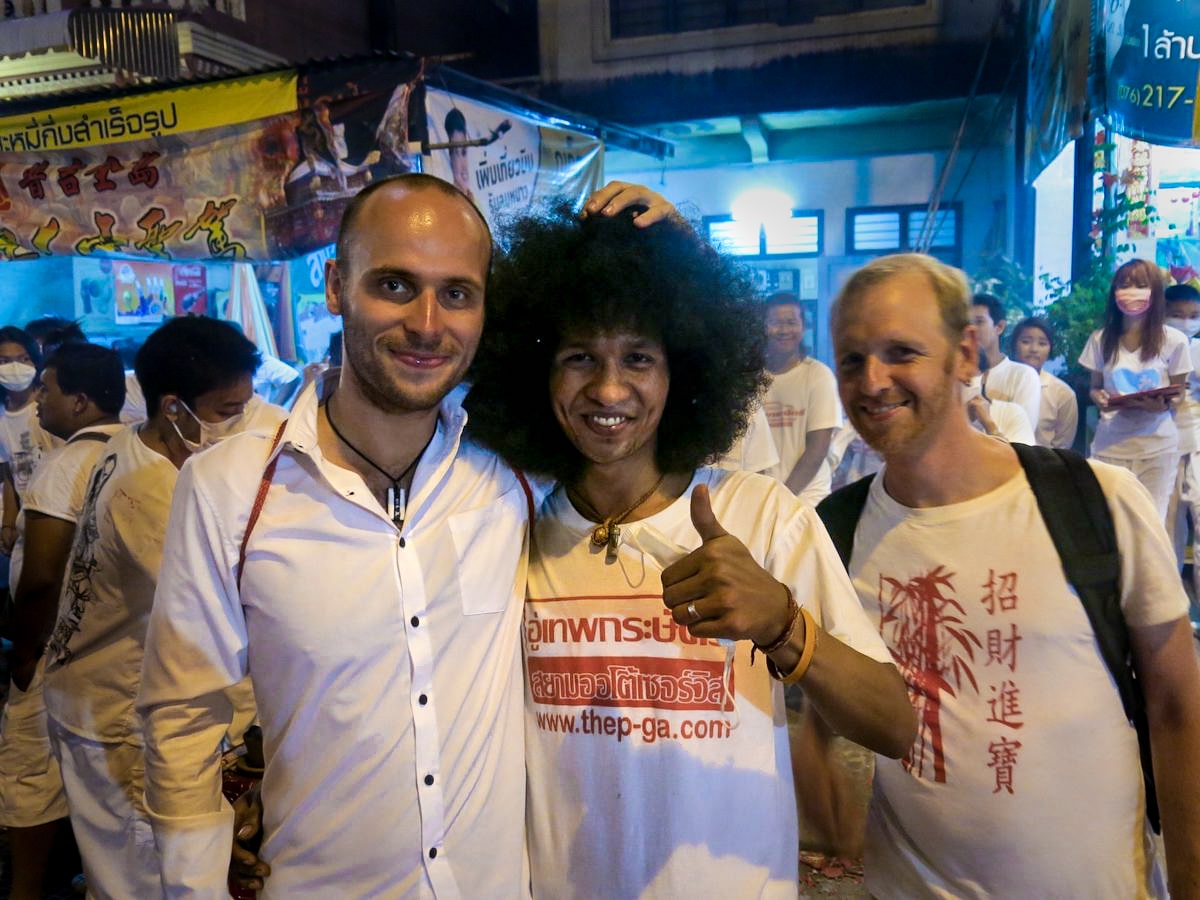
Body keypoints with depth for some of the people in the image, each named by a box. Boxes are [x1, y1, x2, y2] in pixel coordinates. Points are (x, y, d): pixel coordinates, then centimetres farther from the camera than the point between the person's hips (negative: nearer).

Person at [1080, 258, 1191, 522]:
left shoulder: (1174, 340, -3)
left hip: (1157, 446, -1)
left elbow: (1177, 394, 4)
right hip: (1110, 443, 1)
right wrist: (1099, 397, -12)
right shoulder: (1100, 339, 1)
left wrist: (1163, 405, -18)